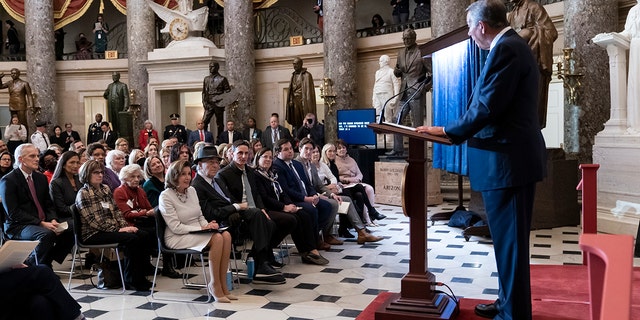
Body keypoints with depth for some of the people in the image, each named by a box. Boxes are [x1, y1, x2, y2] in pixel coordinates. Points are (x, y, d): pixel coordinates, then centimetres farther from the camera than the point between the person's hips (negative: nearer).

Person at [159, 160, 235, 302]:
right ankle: (214, 285, -20)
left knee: (226, 235, -22)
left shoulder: (192, 190, 11)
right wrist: (202, 228, -20)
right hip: (177, 238, -7)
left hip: (197, 232, 7)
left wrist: (208, 225, -8)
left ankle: (222, 285, -19)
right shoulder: (166, 196, -10)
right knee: (217, 238, -29)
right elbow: (176, 227, -15)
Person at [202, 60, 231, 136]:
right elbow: (204, 92, 17)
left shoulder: (222, 79, 1)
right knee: (203, 122, -7)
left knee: (219, 124, 3)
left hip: (218, 104, -3)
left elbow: (228, 91, 0)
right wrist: (204, 102, 3)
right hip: (209, 104, 3)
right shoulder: (206, 79, 14)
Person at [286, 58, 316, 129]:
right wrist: (290, 101, 7)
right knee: (296, 123, 6)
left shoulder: (306, 75, -7)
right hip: (294, 103, 7)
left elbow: (308, 91, -10)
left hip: (302, 102, -6)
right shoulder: (293, 75, 14)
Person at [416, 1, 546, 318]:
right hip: (512, 157, 11)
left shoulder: (506, 49, -16)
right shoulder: (511, 46, 17)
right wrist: (455, 130, 14)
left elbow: (488, 107, -21)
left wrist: (447, 132, -10)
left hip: (506, 161, -11)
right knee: (510, 238, 18)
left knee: (509, 239, -2)